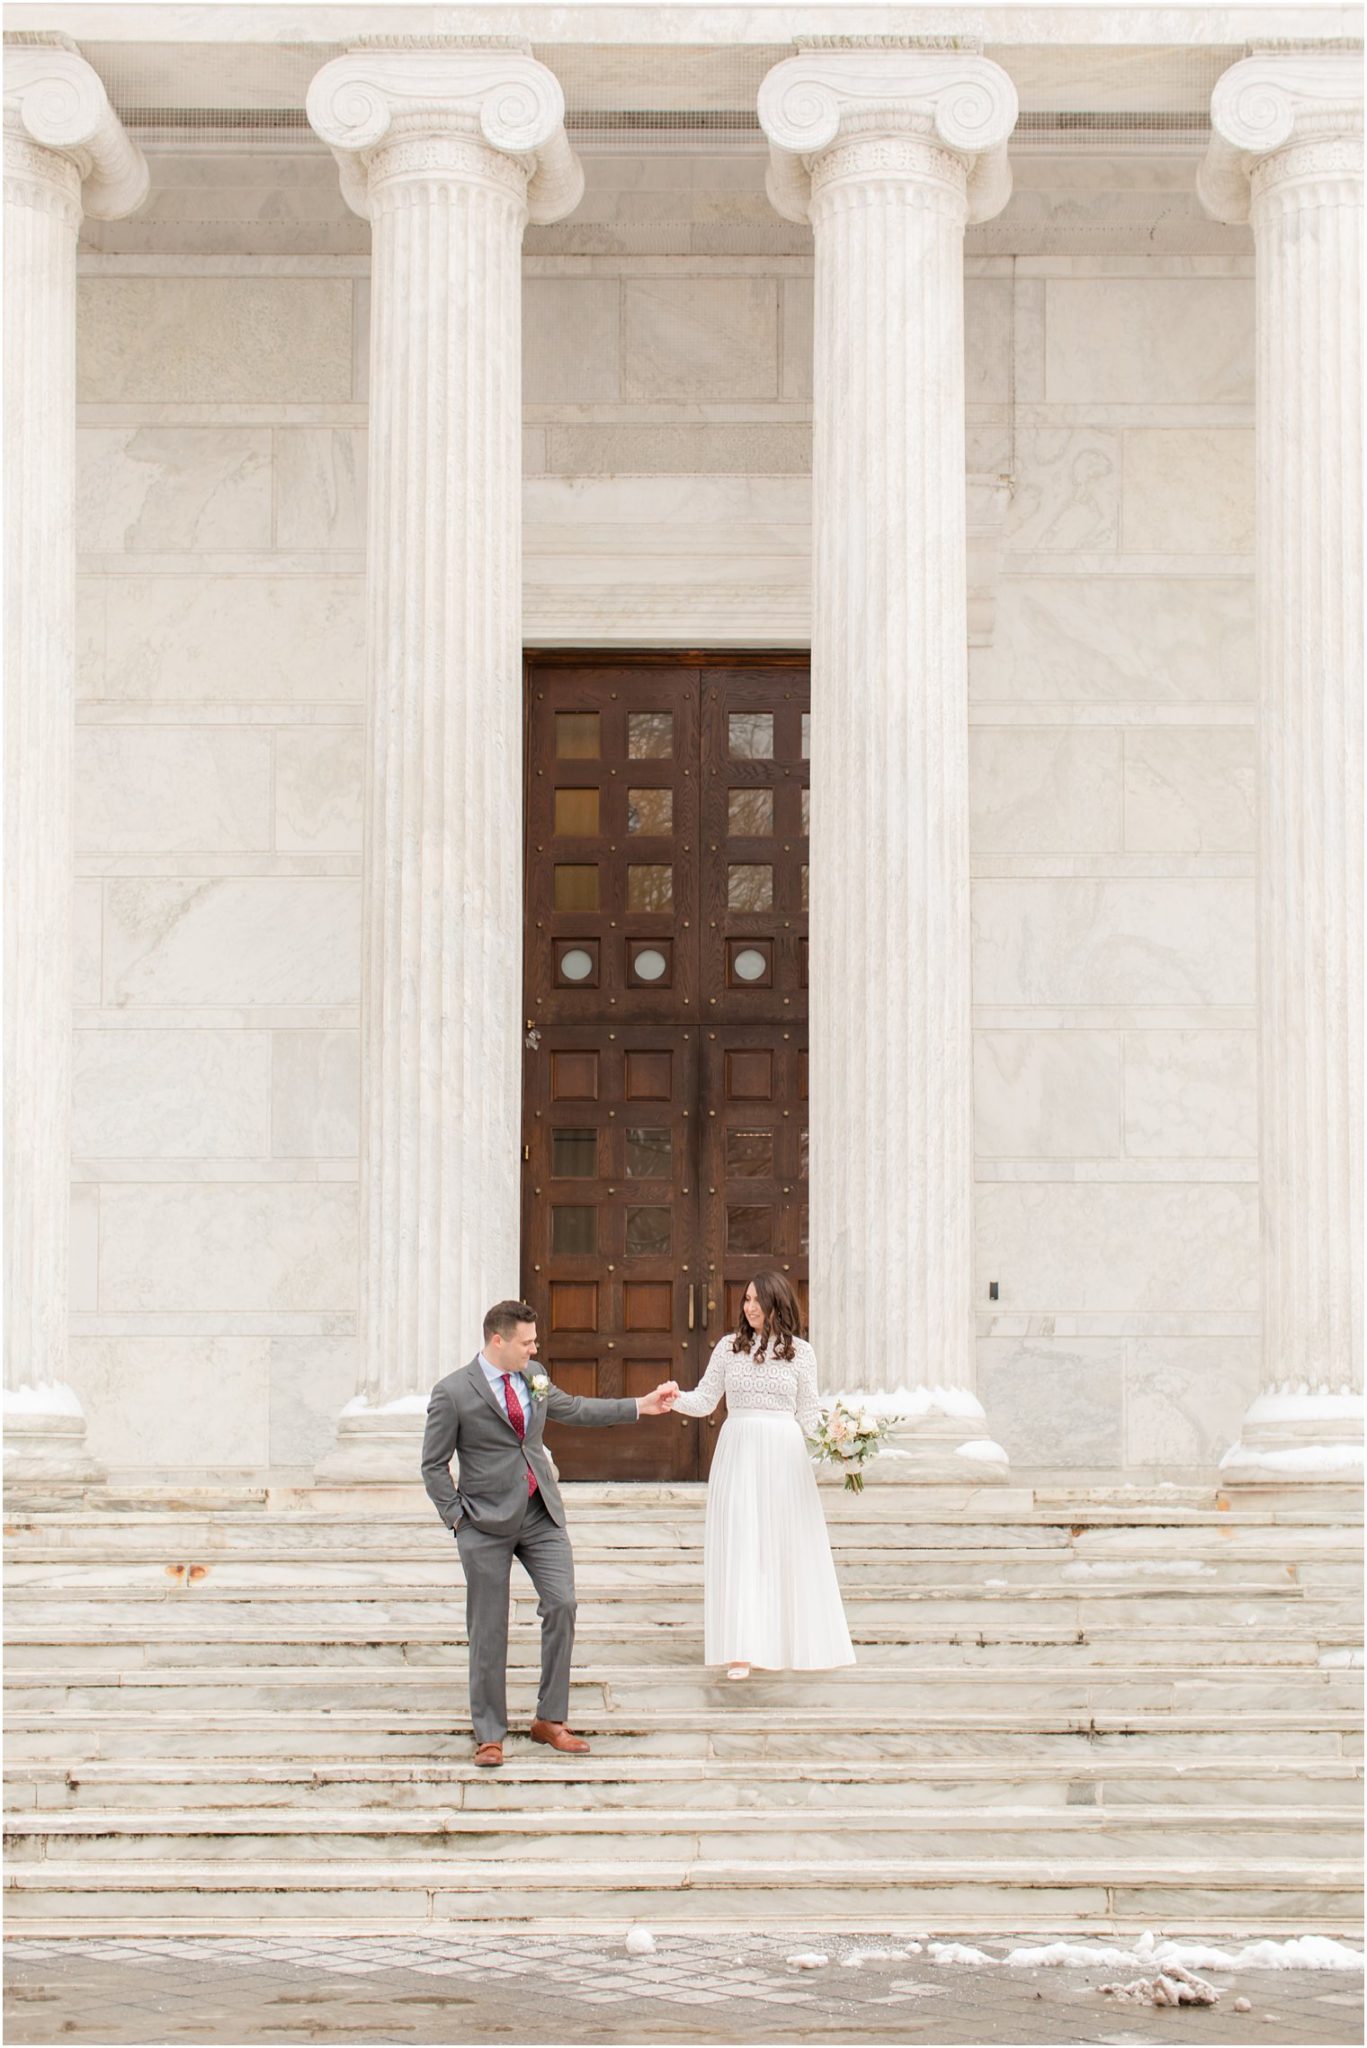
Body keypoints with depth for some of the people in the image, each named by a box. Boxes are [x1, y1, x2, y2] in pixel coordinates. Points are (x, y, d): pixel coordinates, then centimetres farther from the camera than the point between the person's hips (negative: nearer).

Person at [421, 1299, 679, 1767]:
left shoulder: (533, 1378, 7)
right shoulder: (453, 1393, -10)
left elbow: (573, 1408, 25)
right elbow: (434, 1465, -4)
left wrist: (640, 1407, 23)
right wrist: (456, 1517, -11)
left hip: (541, 1516, 5)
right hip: (487, 1524, -5)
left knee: (561, 1605, -4)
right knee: (488, 1628, 1)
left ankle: (549, 1720, 9)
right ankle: (489, 1734, 13)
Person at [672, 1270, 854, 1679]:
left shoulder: (800, 1352, 4)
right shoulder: (729, 1347, 6)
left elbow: (807, 1414, 8)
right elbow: (705, 1400, 5)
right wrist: (675, 1400, -13)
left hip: (784, 1456, 0)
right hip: (738, 1454, 0)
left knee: (789, 1546, 4)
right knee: (738, 1547, -3)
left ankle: (804, 1643, 16)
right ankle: (741, 1650, -4)